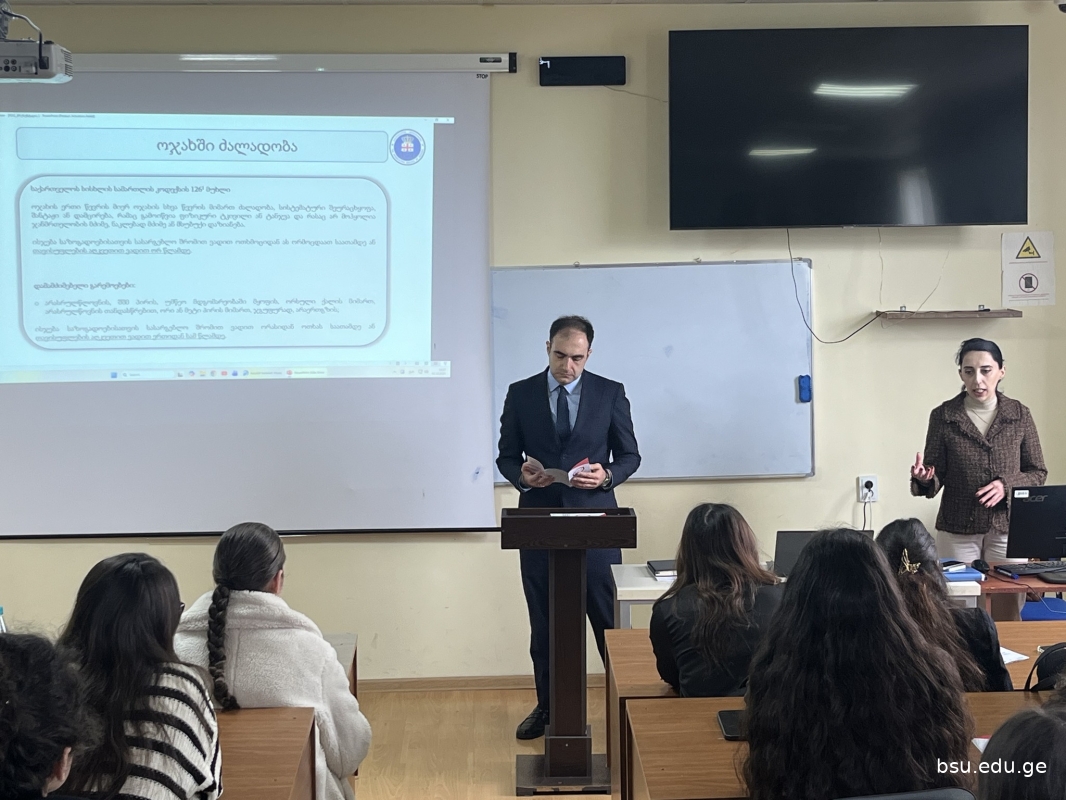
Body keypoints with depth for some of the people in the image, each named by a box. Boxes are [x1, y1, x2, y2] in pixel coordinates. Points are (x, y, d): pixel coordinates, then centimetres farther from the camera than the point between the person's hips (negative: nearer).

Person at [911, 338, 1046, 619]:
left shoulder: (1019, 415, 0)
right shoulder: (943, 416, -2)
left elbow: (1038, 473, 5)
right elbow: (936, 479, 1)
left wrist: (1006, 485, -14)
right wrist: (925, 478, -22)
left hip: (1008, 527, 1)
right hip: (957, 531, -1)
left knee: (1007, 614, 6)